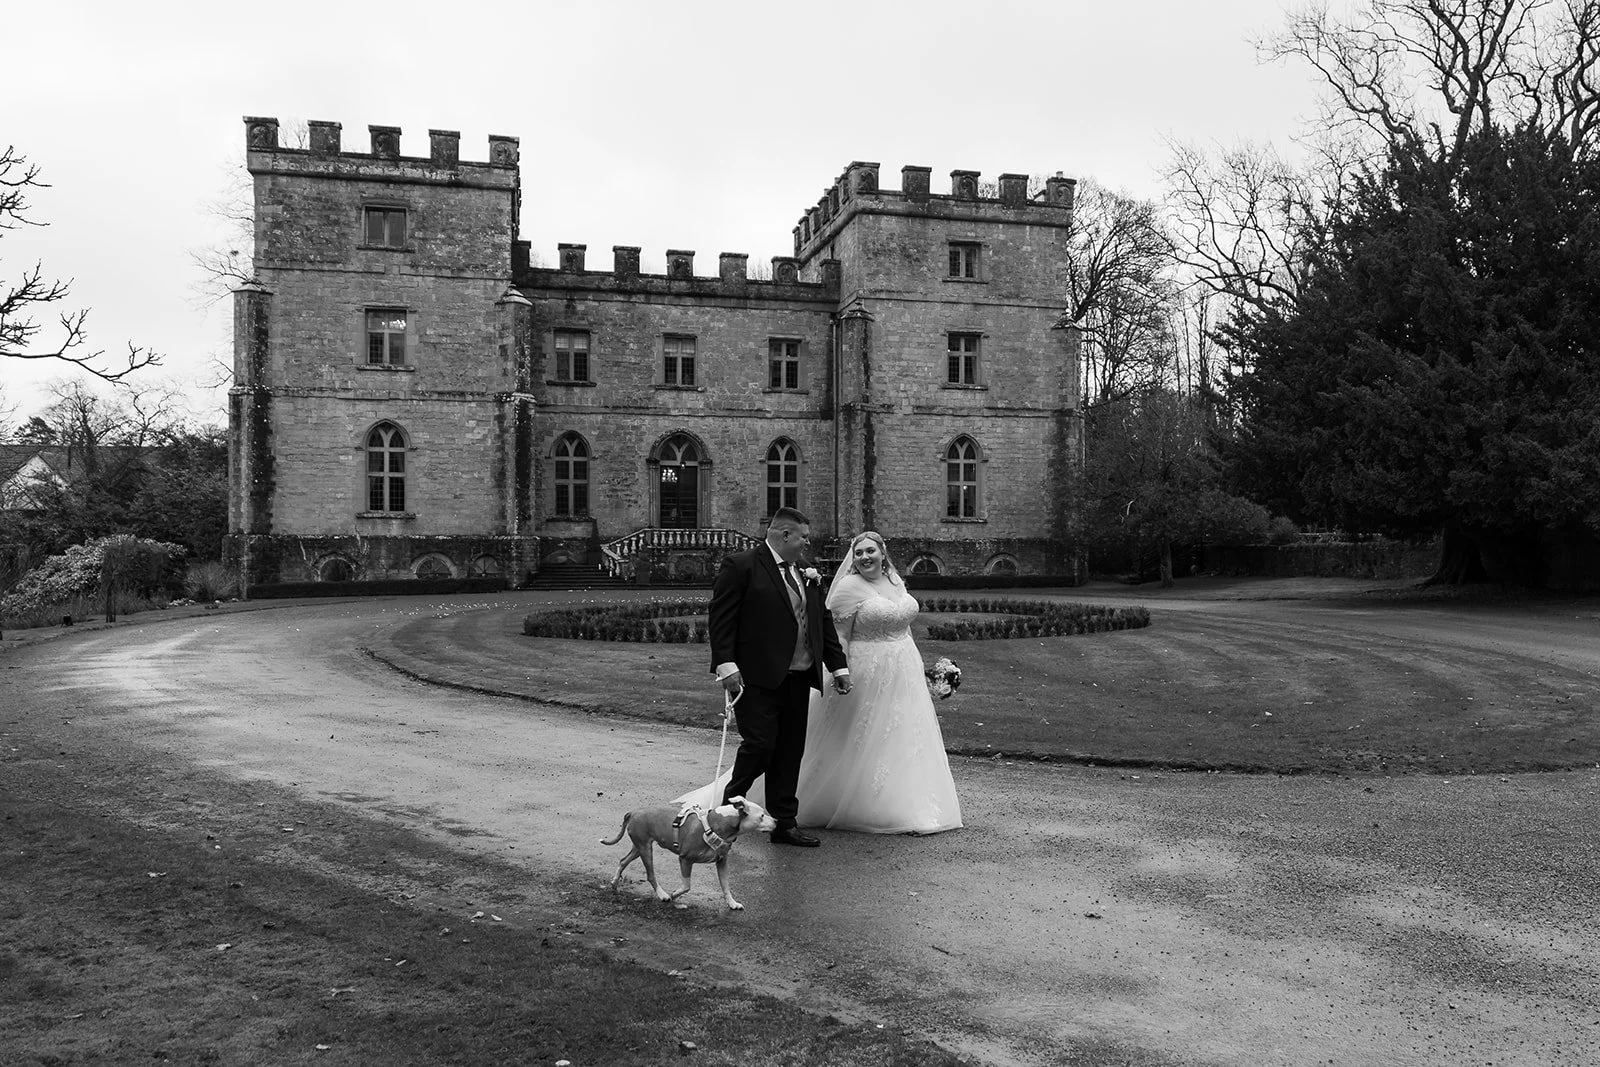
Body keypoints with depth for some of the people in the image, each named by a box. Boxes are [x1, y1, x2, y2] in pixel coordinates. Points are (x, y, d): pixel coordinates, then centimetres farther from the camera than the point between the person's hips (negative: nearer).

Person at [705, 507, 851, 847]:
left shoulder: (807, 576, 17)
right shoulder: (740, 566, -5)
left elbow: (824, 623, 21)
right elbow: (721, 618, -10)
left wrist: (839, 666, 17)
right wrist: (726, 665, -18)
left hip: (798, 679, 7)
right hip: (757, 678, -7)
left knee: (790, 753, 9)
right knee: (760, 744, -10)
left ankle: (784, 824, 19)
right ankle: (728, 808, 14)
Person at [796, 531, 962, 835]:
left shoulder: (895, 580, 9)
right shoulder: (849, 587, -11)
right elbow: (838, 637, -12)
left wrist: (918, 669, 18)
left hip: (904, 672, 7)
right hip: (868, 673, -7)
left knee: (904, 739, 12)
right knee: (867, 743, 1)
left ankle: (908, 806, 24)